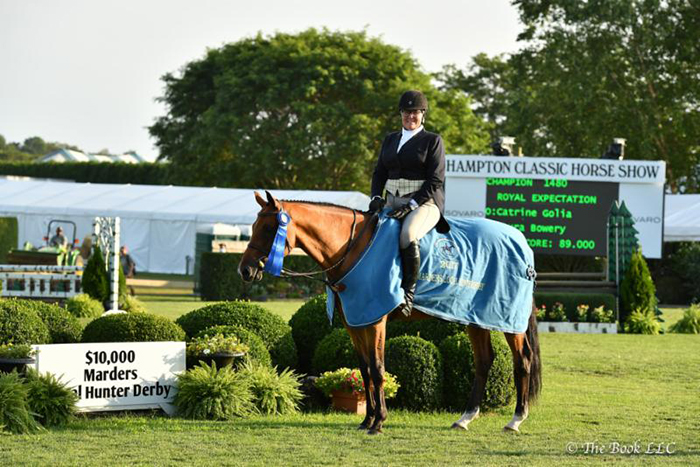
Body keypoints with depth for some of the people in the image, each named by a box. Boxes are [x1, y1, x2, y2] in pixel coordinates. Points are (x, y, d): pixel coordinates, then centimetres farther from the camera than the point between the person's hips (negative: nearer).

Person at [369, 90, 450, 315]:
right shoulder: (390, 140, 19)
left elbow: (436, 181, -6)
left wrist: (411, 205, -17)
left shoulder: (432, 140, 2)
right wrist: (376, 197, -3)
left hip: (424, 203, -6)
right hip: (393, 203, 6)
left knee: (408, 235, -36)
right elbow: (379, 173, 18)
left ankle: (408, 292, -29)